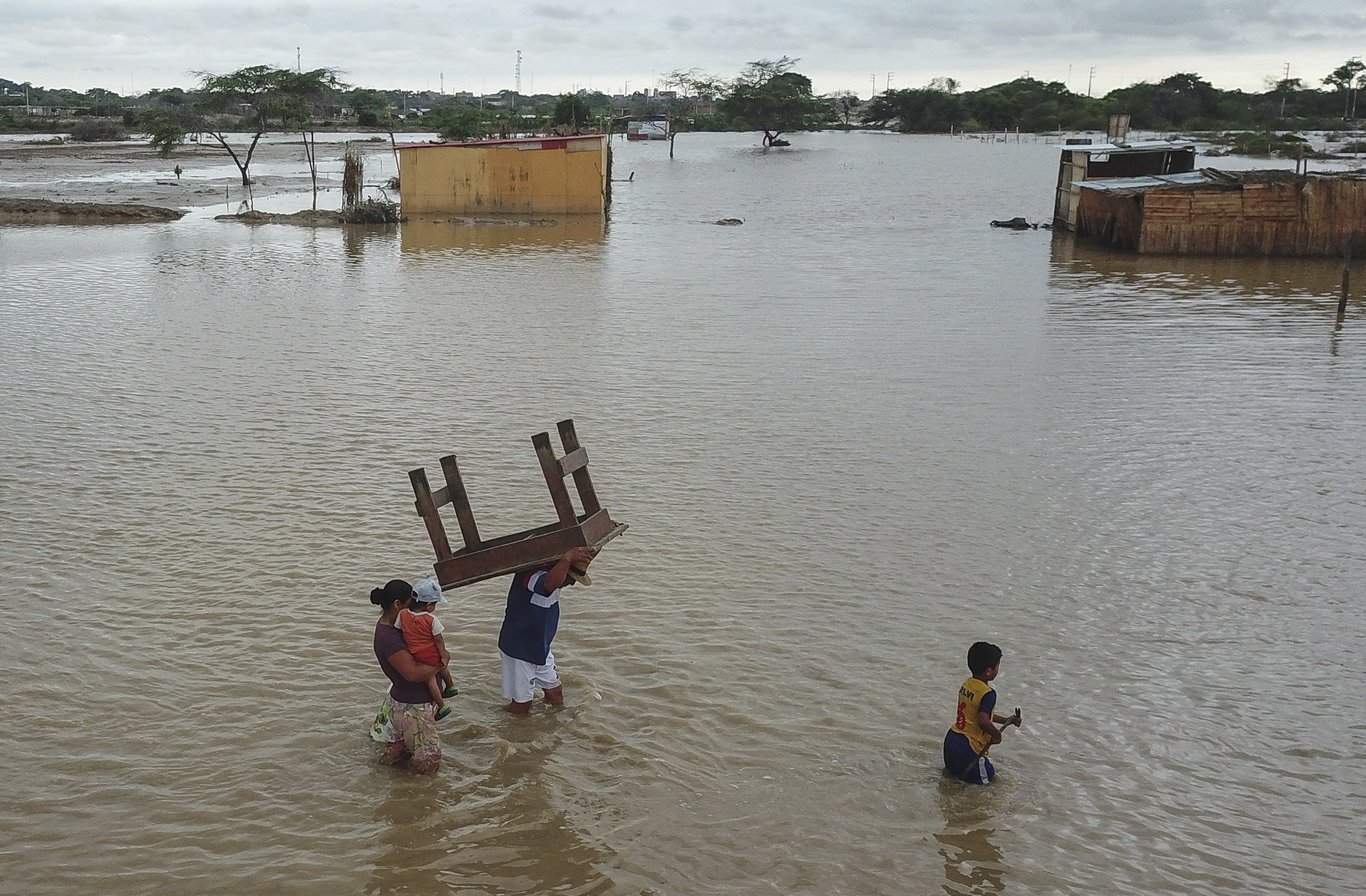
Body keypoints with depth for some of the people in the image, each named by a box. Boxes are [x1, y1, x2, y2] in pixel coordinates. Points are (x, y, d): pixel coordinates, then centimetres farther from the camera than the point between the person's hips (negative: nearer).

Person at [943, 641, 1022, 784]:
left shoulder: (966, 684, 6)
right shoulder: (988, 693, -21)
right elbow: (983, 721, -31)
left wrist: (1007, 720, 19)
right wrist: (996, 734, -12)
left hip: (951, 739, 8)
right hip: (968, 749, -8)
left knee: (952, 770, 33)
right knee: (990, 778, 8)